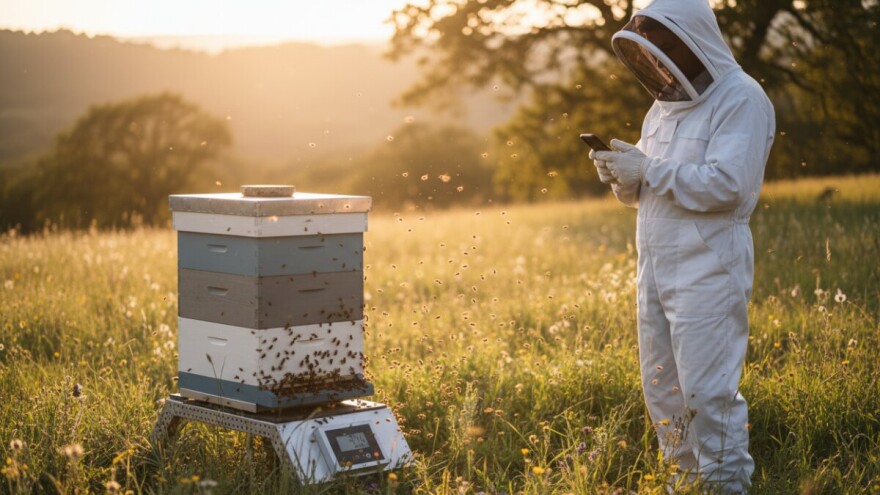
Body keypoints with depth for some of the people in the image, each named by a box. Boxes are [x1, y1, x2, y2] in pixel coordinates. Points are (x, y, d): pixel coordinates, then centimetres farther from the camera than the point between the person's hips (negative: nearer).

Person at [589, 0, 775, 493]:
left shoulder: (740, 98, -7)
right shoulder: (665, 104, 18)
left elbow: (727, 183, -19)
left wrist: (648, 169, -16)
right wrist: (623, 173, -2)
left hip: (709, 267, -8)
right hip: (656, 264, 8)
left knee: (708, 388, -8)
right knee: (662, 386, 9)